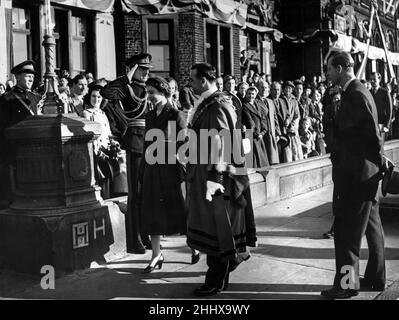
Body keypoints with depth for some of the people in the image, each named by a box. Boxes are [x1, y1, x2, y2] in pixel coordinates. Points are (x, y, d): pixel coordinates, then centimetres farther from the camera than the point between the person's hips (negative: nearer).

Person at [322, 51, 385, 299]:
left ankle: (347, 284, 8)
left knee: (347, 231, -2)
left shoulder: (356, 95, -18)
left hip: (356, 174, -10)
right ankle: (376, 278, 29)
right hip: (364, 174, 10)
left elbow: (373, 136, -20)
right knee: (371, 225, 17)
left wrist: (379, 166, -12)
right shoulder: (358, 92, 11)